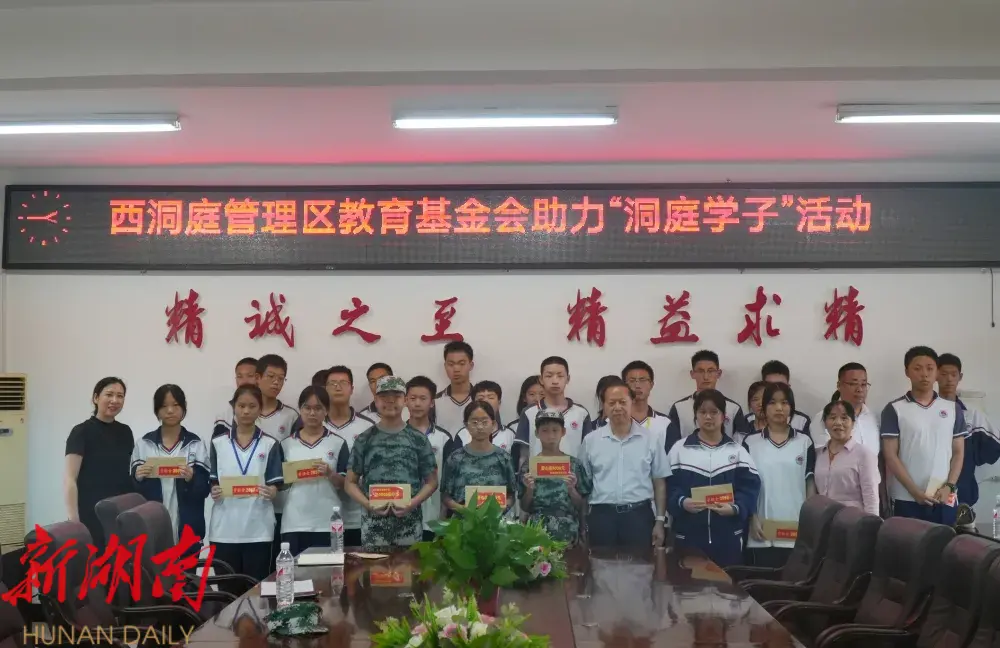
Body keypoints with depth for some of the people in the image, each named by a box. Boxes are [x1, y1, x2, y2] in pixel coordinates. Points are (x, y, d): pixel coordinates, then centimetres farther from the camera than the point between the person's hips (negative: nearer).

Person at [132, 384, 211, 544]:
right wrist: (138, 478, -14)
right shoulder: (143, 444, 7)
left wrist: (191, 479, -21)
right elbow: (133, 489, 7)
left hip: (186, 528, -1)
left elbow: (204, 489, -1)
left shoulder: (196, 444, 2)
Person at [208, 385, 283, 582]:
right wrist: (214, 492, -13)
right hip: (224, 529, 1)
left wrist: (270, 492, -20)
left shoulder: (271, 444, 5)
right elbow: (212, 483, 8)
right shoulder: (218, 444, 8)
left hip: (258, 529, -1)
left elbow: (275, 487, 2)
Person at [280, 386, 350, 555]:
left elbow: (346, 484, 3)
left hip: (327, 524, -1)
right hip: (294, 523, 1)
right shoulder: (286, 444, 9)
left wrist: (330, 474, -16)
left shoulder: (338, 443, 4)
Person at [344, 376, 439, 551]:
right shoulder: (364, 440, 6)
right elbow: (350, 483, 8)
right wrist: (367, 504, -10)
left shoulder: (418, 440, 5)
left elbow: (431, 482, 7)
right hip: (373, 526, 0)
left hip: (409, 525, 0)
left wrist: (413, 503, -10)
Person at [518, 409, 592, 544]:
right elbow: (524, 508, 6)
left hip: (567, 533, 0)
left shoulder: (574, 464, 1)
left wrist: (571, 489, -12)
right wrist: (529, 489, -11)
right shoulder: (529, 466, 3)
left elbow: (583, 508, 4)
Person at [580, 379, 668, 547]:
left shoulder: (650, 439, 2)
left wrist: (660, 521, 2)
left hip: (639, 515, 0)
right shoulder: (590, 440, 3)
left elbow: (659, 482, 7)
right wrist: (582, 523, 4)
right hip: (602, 516, 0)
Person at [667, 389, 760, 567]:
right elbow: (669, 486, 0)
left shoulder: (738, 451, 9)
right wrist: (682, 502, -19)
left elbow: (750, 488, 0)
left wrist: (735, 508, -18)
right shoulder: (679, 449, 7)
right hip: (688, 537, -1)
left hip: (728, 538, 1)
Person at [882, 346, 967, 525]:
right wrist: (914, 491, -12)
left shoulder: (953, 409, 9)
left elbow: (959, 452, 10)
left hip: (945, 499, 2)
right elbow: (890, 456, -4)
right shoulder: (894, 410, 0)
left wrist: (949, 486, -4)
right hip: (907, 500, -2)